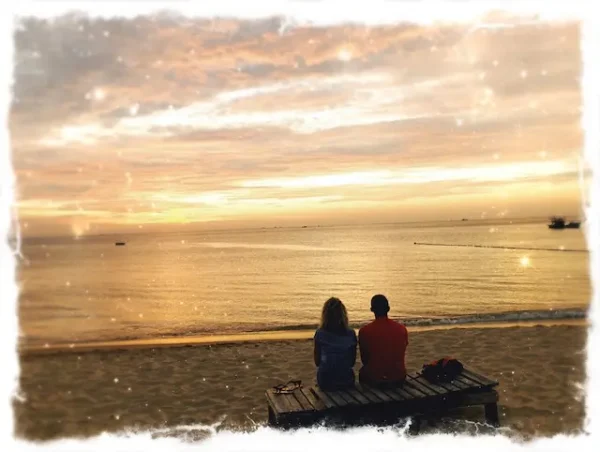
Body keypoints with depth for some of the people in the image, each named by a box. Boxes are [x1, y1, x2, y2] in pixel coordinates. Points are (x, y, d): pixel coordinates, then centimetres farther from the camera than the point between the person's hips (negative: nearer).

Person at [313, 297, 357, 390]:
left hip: (325, 382, -1)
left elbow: (317, 362, -4)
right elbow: (352, 361, 2)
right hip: (346, 381, 1)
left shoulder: (320, 334, -12)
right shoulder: (351, 334, -9)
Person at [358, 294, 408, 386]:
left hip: (373, 379, -2)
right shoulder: (402, 329, -7)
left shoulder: (364, 331, -15)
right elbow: (402, 354, 5)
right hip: (398, 378, 2)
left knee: (362, 372, 29)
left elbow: (364, 359, -2)